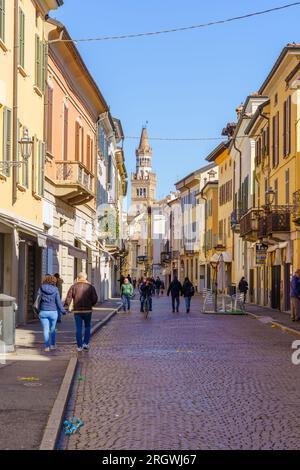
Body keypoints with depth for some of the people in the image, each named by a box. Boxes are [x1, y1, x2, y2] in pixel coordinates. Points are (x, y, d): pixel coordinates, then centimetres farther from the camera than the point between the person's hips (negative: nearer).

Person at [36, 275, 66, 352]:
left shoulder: (41, 288, -2)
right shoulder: (55, 290, -3)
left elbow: (38, 300, -1)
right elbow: (58, 302, -2)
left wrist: (38, 310, 10)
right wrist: (63, 311, 10)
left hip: (43, 312, 0)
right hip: (53, 312, 0)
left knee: (46, 329, 4)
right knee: (52, 329, 16)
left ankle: (47, 346, 2)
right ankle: (53, 345, 20)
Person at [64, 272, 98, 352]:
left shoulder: (73, 287, 2)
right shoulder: (90, 287, 1)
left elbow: (68, 298, -6)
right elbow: (95, 298, -2)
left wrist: (66, 307, -3)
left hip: (77, 310, 0)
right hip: (87, 310, 0)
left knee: (78, 328, 5)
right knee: (87, 327, 17)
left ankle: (79, 346, 4)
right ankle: (86, 343, 9)